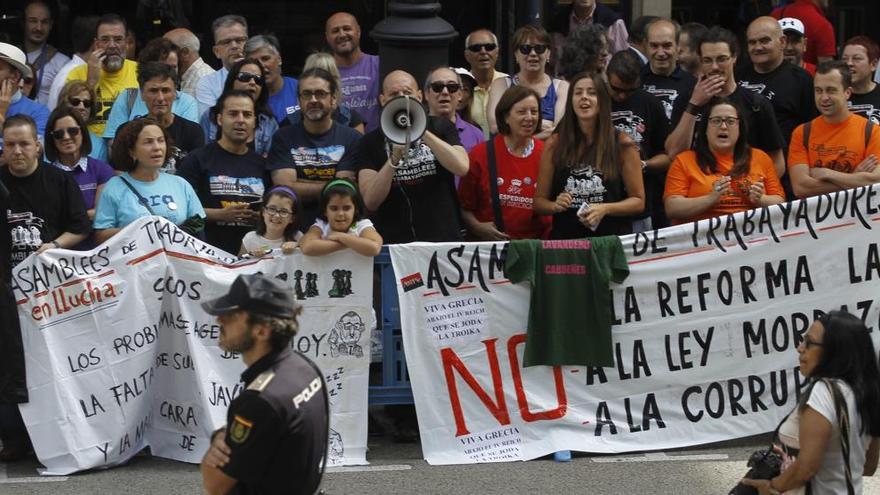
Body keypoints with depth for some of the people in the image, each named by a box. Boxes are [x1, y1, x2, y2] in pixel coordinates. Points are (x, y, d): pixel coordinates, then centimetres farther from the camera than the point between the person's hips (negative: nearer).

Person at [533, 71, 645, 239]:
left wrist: (605, 209, -9)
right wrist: (556, 206, -8)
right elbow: (539, 201, 12)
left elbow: (638, 201, 6)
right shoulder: (554, 145, 5)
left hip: (612, 238, -1)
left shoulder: (622, 144, 2)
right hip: (565, 239, 1)